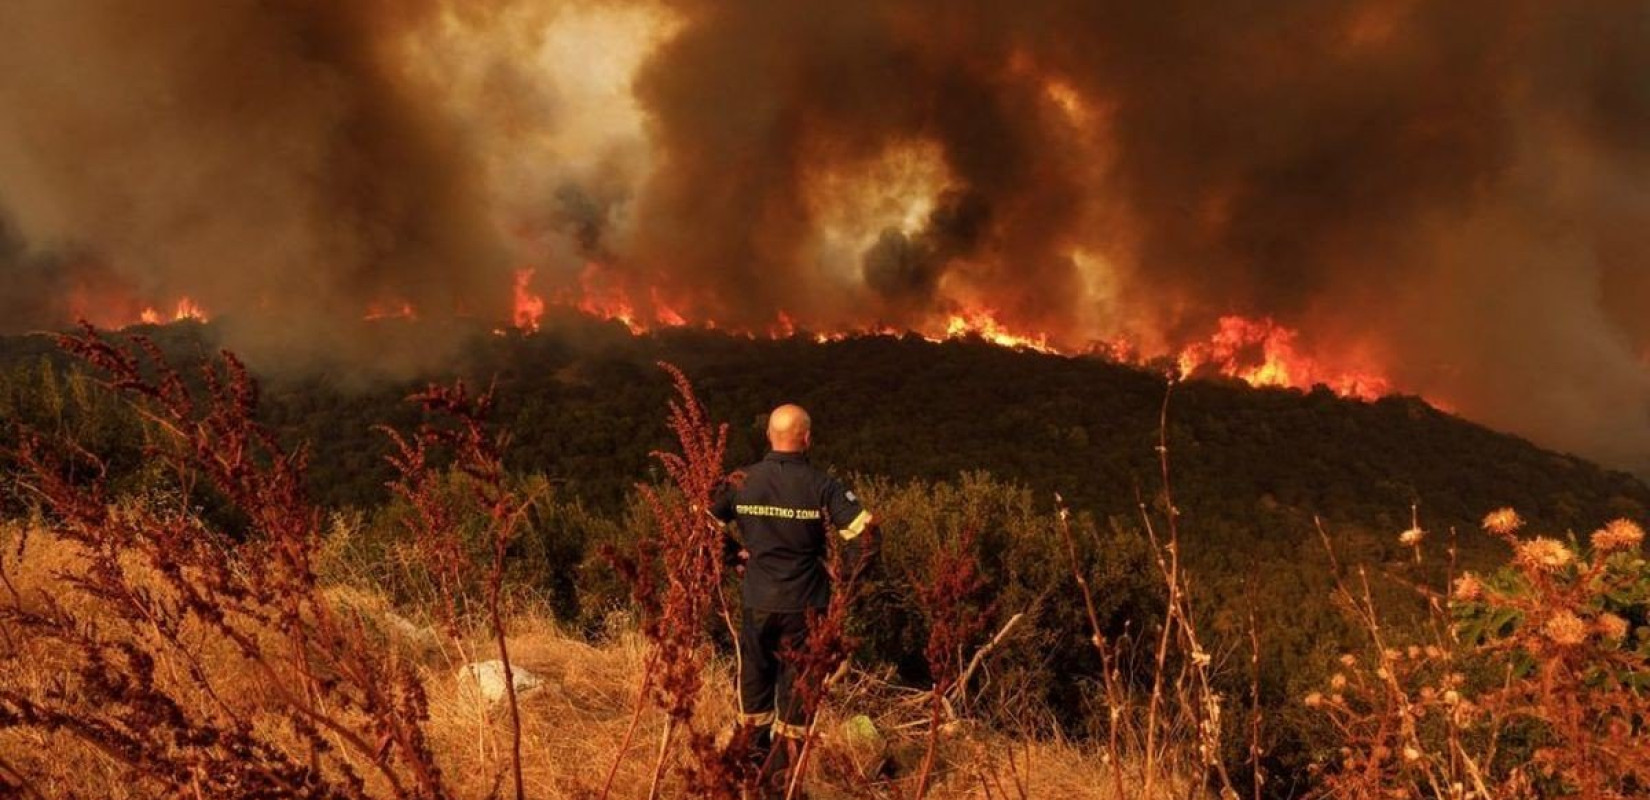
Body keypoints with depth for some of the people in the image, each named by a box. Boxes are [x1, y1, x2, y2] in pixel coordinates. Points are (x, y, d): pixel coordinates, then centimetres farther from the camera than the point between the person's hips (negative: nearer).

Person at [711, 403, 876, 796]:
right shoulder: (822, 486, -12)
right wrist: (846, 572, -3)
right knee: (796, 691, 10)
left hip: (756, 603, 3)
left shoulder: (741, 482, -3)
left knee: (754, 686, 20)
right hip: (805, 606, -3)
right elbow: (865, 533, -18)